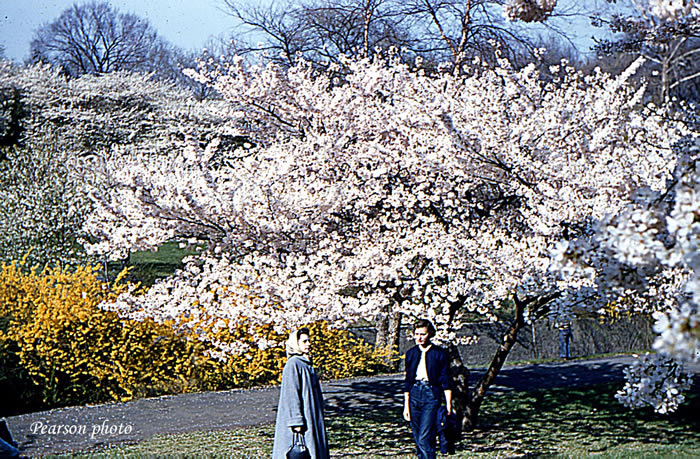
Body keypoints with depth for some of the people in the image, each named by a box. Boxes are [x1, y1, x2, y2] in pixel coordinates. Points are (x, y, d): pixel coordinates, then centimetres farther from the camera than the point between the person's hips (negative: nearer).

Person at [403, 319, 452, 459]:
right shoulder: (411, 353, 9)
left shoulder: (440, 354, -2)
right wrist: (406, 405, 10)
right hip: (414, 395, 5)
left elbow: (445, 382, -1)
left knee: (424, 439, -14)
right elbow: (407, 381, 14)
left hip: (431, 396, -5)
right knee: (418, 440, 7)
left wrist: (448, 405, -6)